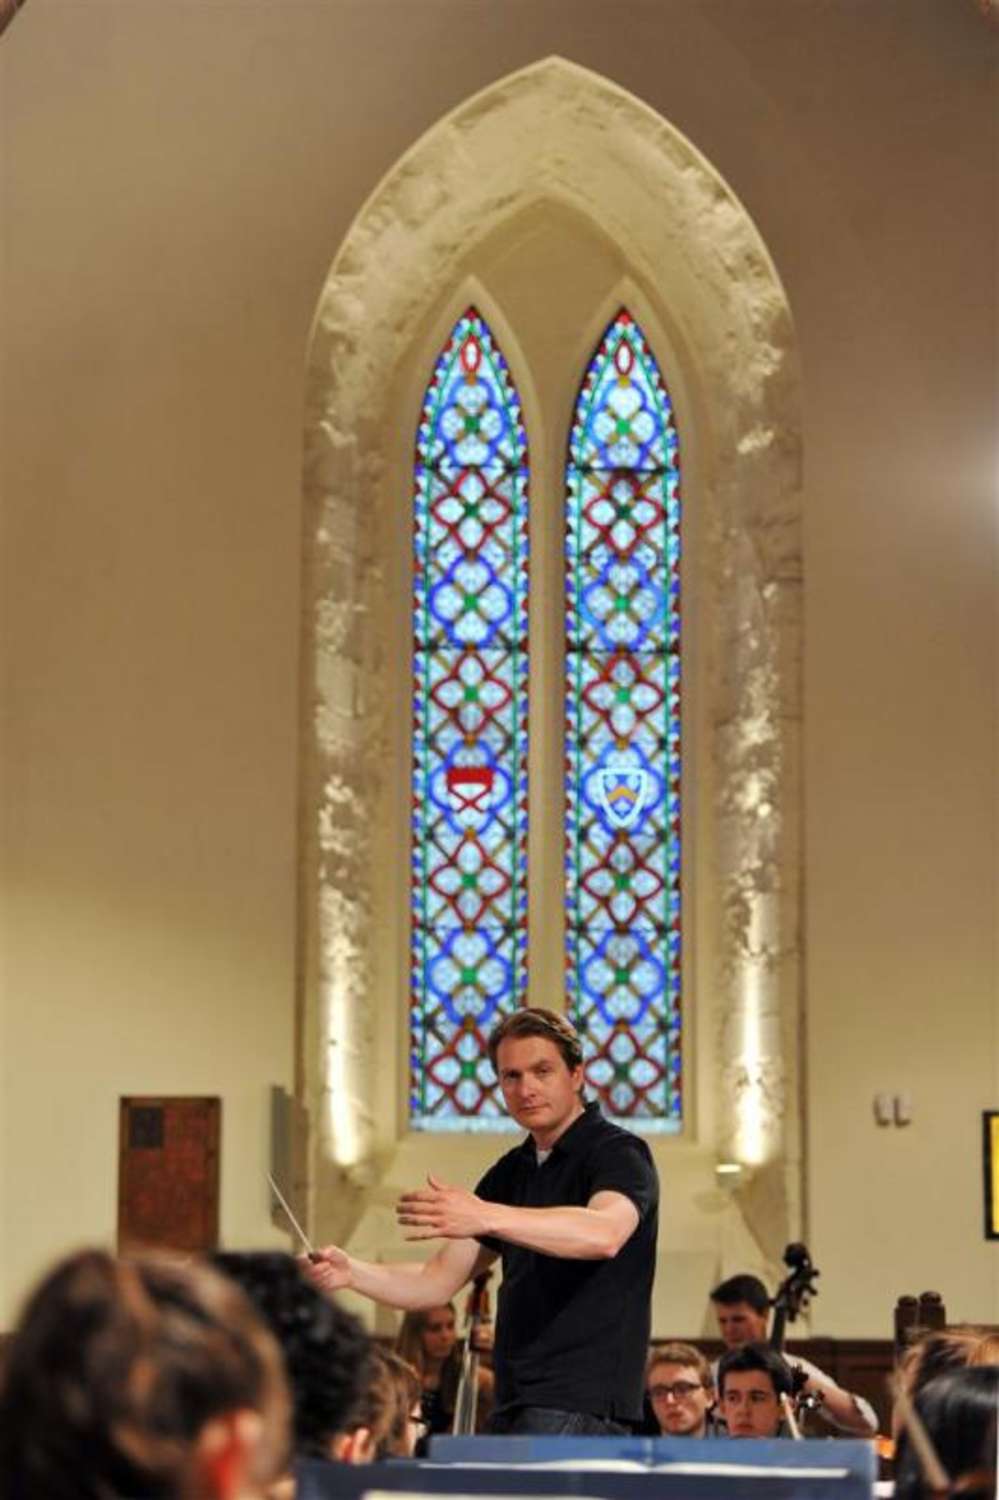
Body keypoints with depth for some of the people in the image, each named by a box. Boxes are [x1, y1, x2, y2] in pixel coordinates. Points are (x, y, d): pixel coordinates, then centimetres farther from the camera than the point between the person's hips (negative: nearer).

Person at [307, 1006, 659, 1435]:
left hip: (580, 1404, -8)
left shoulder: (619, 1154, -6)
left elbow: (605, 1233, -30)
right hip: (517, 1407, 8)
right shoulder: (511, 1172, 17)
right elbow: (437, 1282, 17)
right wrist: (351, 1272, -3)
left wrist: (486, 1217, -41)